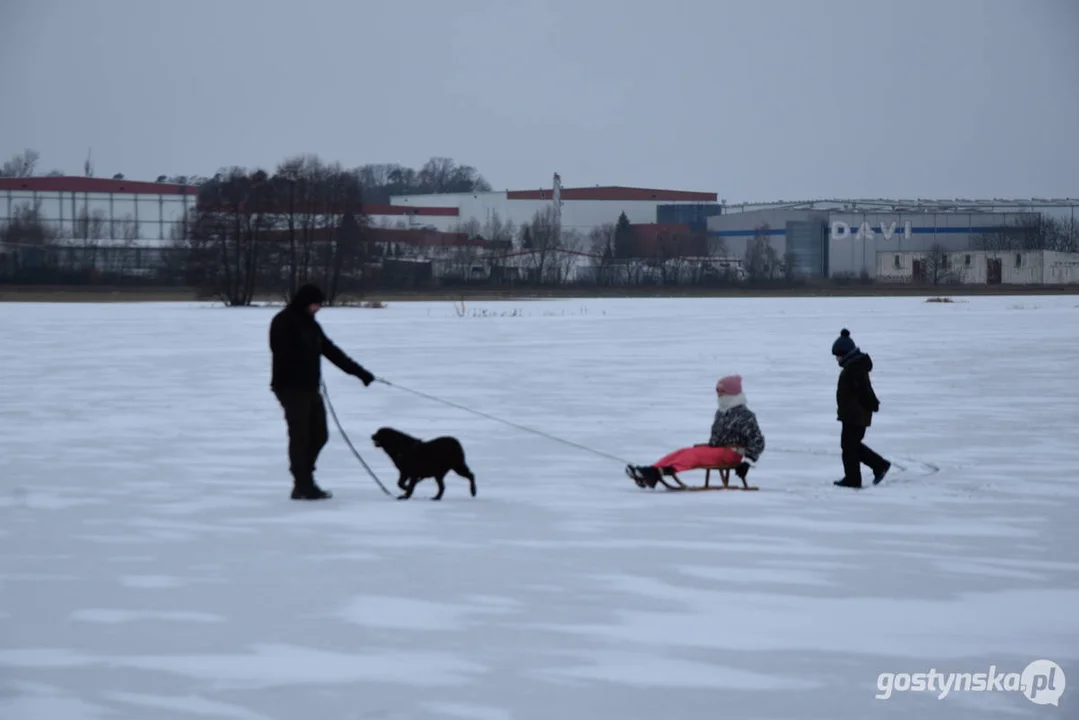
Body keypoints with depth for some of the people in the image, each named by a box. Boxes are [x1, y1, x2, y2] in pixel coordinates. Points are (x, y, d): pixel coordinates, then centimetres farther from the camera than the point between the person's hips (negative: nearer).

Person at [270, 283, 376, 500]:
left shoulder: (311, 324, 18)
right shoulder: (283, 322, -8)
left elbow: (332, 351, 22)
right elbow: (282, 353, -20)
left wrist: (360, 372, 21)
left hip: (310, 388, 9)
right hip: (291, 387, -9)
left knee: (319, 435, 10)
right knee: (300, 436, -8)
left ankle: (303, 481, 21)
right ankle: (303, 486, -4)